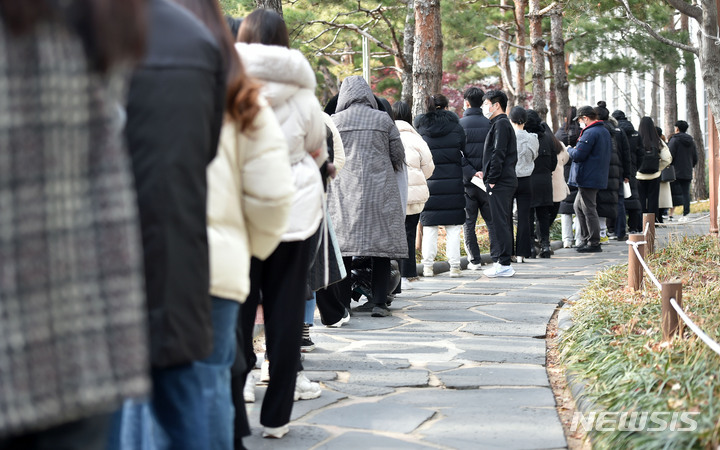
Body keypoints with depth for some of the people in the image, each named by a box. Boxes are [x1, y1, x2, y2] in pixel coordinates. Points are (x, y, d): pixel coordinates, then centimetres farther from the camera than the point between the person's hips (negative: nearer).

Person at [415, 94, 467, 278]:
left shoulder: (420, 128, 0)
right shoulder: (456, 127, -1)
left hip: (429, 184, 1)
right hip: (452, 184, -1)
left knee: (429, 227, 7)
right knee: (453, 228, 5)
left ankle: (428, 266, 7)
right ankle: (454, 266, 3)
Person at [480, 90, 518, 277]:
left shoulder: (500, 124, -11)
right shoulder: (503, 123, 21)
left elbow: (498, 154, -18)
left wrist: (492, 180, -17)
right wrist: (488, 175, 17)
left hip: (500, 183, -10)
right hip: (506, 181, 10)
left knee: (499, 222, -10)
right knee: (503, 222, 11)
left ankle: (504, 264, -10)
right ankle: (503, 262, 15)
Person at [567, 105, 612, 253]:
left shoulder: (590, 133, -18)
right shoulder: (605, 132, 15)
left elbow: (578, 155, -23)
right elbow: (609, 152, 23)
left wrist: (570, 149, 0)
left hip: (588, 178, -10)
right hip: (599, 177, 10)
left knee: (589, 209, -4)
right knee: (579, 206, 20)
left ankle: (594, 243, 0)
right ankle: (586, 239, 22)